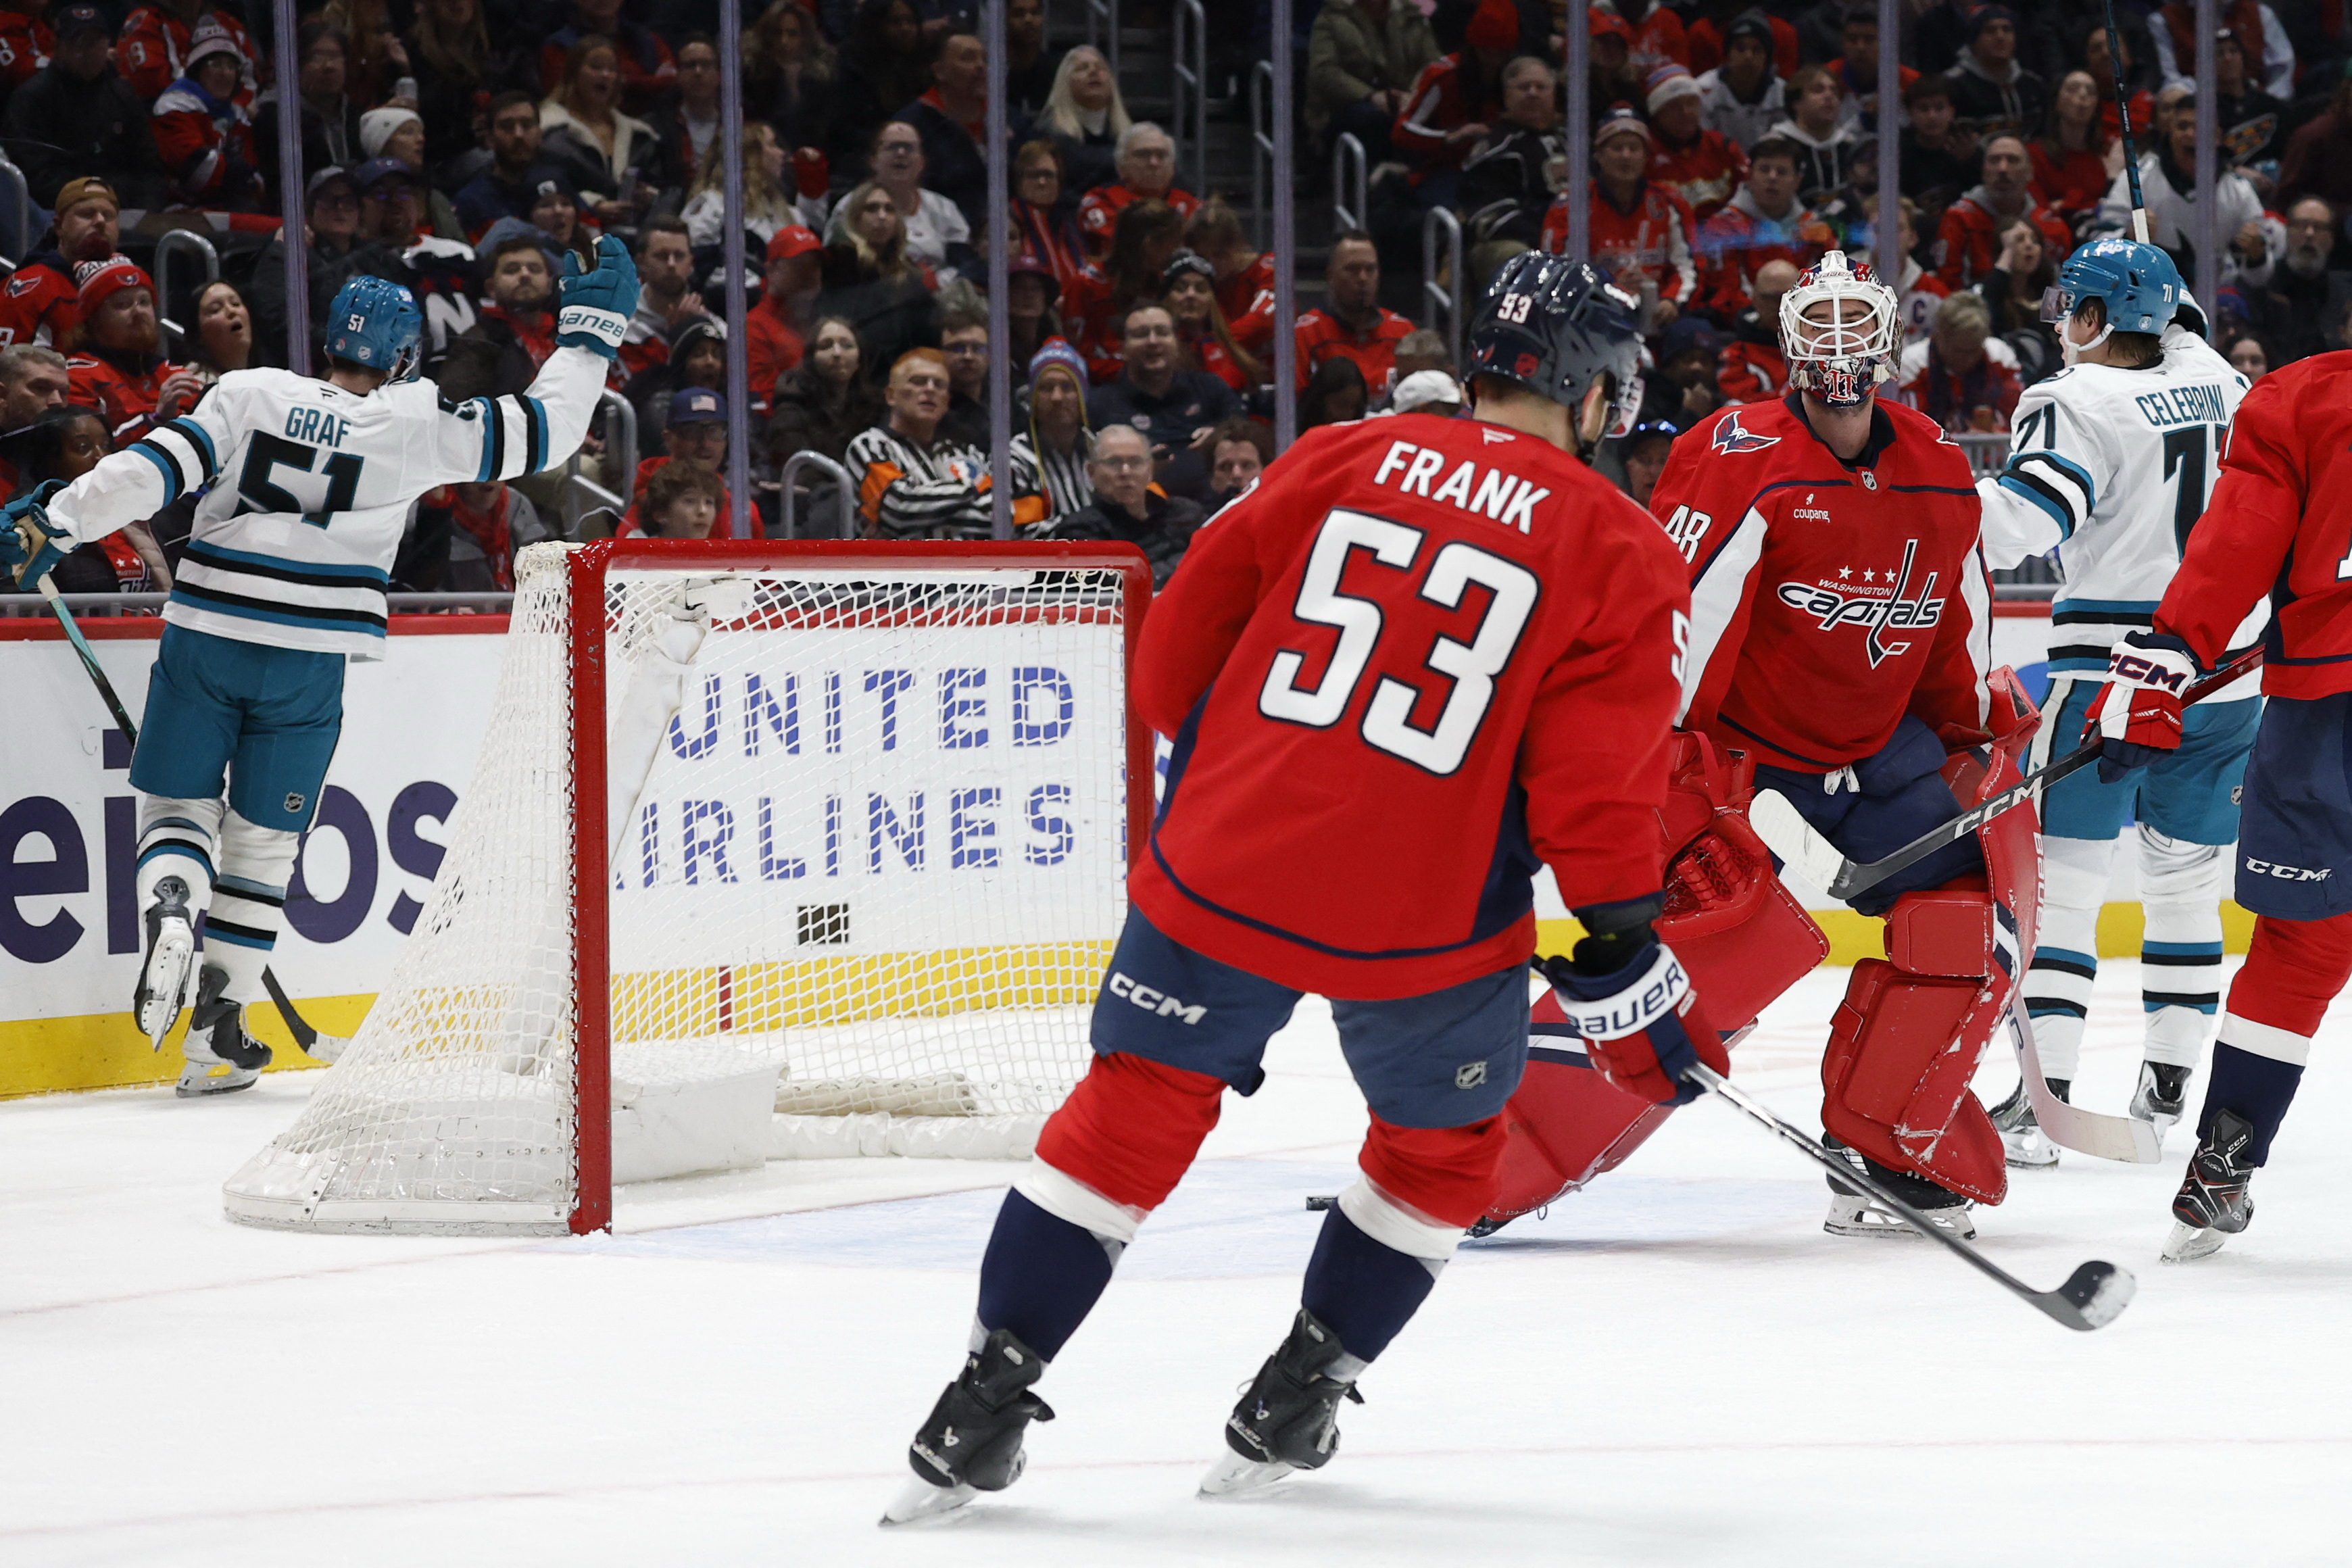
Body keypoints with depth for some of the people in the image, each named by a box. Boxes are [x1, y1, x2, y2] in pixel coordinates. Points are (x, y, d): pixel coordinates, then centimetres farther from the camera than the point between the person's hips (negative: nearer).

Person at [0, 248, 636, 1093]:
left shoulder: (251, 394, 2)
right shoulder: (414, 427, 0)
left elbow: (158, 467, -8)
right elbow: (546, 427, 5)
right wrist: (591, 328, 17)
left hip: (205, 637, 1)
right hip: (307, 662, -1)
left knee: (177, 806, 14)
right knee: (261, 839, 11)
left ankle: (169, 914, -19)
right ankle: (216, 1034, 7)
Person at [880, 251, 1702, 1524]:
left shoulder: (1337, 461, 7)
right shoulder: (1618, 554, -1)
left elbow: (1182, 641, 10)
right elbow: (1595, 793, -7)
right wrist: (1632, 980, 2)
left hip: (1226, 860, 2)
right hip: (1425, 918, -2)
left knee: (1131, 1110, 15)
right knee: (1443, 1140, 23)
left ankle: (988, 1402, 10)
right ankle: (1291, 1410, 24)